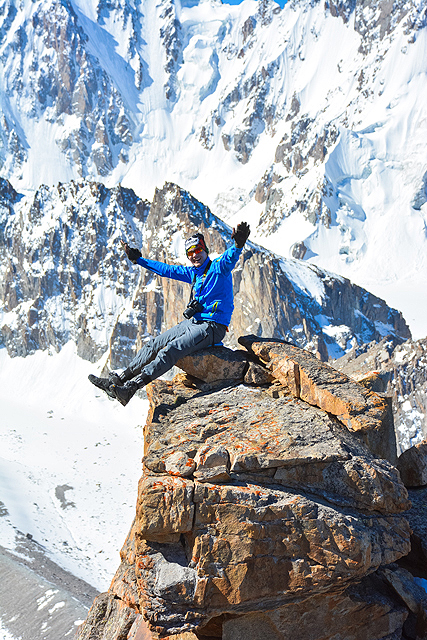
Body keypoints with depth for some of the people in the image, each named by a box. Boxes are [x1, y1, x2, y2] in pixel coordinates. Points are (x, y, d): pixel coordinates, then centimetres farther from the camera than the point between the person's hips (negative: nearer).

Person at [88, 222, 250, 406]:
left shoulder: (219, 268, -7)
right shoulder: (192, 273, 16)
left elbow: (231, 257, -29)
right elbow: (166, 269, 26)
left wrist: (239, 244, -52)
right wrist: (138, 259, 31)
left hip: (212, 328, -9)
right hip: (192, 322, 9)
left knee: (171, 351, -25)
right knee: (153, 345, 2)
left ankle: (131, 387, -34)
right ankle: (118, 379, 5)